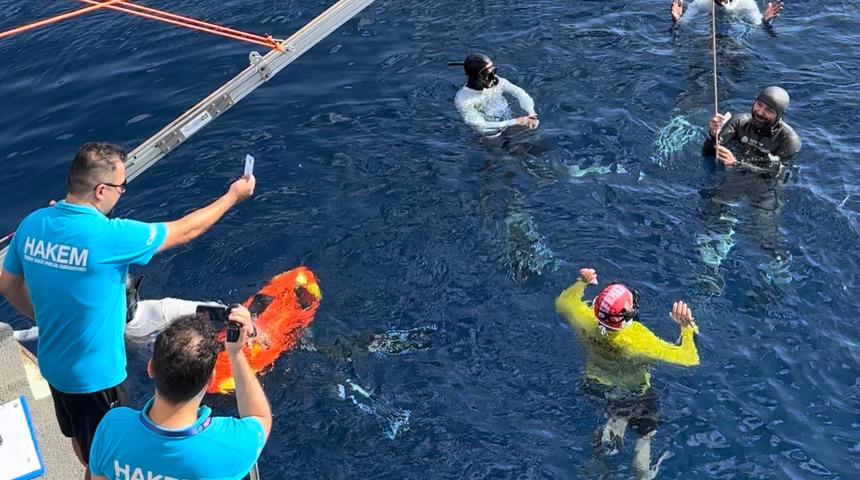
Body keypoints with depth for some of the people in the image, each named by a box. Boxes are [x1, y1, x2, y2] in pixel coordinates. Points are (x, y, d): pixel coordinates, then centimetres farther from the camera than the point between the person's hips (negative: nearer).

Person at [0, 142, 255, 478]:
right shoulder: (108, 236, -29)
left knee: (81, 439, 32)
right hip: (95, 375, -7)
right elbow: (184, 232, -16)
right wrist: (233, 197, -2)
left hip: (53, 364, 8)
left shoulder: (31, 224, -9)